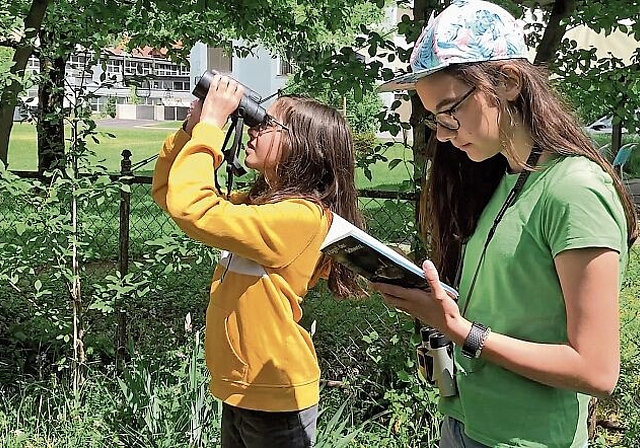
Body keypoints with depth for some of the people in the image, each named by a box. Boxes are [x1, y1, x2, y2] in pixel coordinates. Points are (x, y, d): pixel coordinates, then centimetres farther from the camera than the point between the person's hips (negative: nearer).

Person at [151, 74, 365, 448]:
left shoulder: (301, 215, -21)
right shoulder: (254, 203, 7)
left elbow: (192, 209, -30)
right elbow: (167, 190, 11)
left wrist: (210, 124, -21)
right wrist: (194, 125, -1)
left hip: (275, 402, -8)